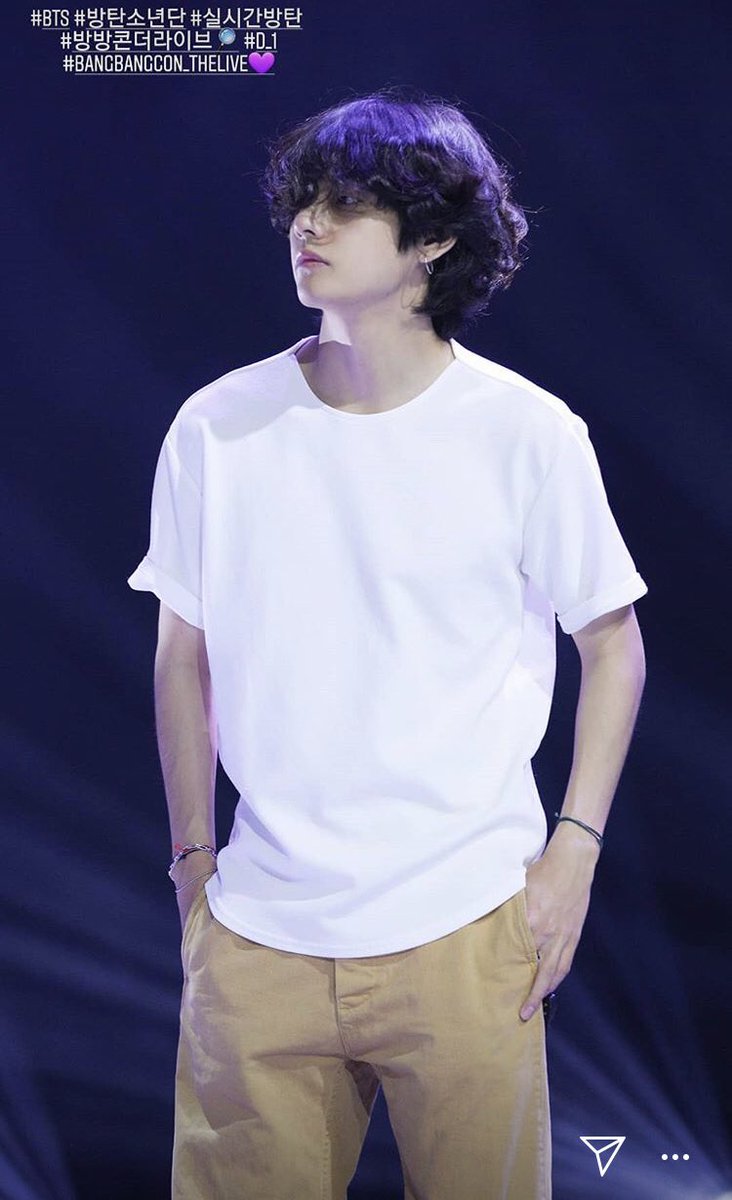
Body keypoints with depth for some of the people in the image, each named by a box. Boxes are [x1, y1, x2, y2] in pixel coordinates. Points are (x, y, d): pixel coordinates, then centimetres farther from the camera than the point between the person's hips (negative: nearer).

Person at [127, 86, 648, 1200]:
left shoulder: (529, 434, -7)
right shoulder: (217, 427, -2)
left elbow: (613, 645, 4)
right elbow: (185, 651, 9)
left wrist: (574, 851, -4)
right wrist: (193, 857, 9)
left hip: (463, 933, -1)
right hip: (258, 937, 2)